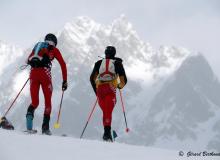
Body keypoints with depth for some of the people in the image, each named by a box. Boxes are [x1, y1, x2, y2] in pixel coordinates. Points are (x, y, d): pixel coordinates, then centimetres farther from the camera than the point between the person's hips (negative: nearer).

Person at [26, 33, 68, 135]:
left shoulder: (37, 46, 27)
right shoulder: (54, 50, 18)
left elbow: (28, 60, 19)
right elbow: (63, 64, 10)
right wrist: (65, 81, 12)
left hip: (33, 73, 3)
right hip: (44, 73, -3)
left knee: (35, 102, 10)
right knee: (48, 102, 9)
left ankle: (30, 113, -23)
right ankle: (45, 127, -2)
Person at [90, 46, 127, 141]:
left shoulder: (99, 63, 15)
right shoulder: (118, 63, 10)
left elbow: (92, 78, 11)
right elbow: (124, 80, 6)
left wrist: (96, 91, 21)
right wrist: (120, 86, 27)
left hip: (100, 90, 2)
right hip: (110, 90, -2)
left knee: (105, 111, 16)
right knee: (108, 112, -12)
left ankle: (107, 131, 10)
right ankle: (107, 132, -28)